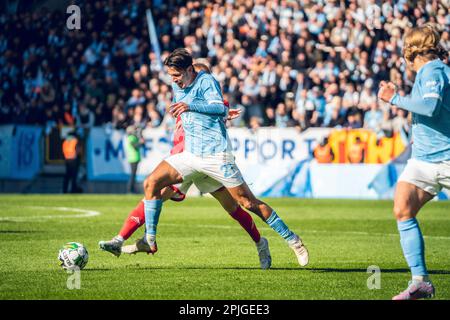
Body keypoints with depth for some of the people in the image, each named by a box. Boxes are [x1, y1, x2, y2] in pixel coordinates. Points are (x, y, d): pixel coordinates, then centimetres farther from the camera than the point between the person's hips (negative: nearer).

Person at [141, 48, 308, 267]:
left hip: (216, 155, -7)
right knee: (151, 183, -10)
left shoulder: (206, 81, -12)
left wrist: (191, 105, -39)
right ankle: (150, 239, -3)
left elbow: (221, 109, -29)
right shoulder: (176, 86, 10)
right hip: (190, 155, 7)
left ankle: (292, 240, 6)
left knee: (248, 202, -5)